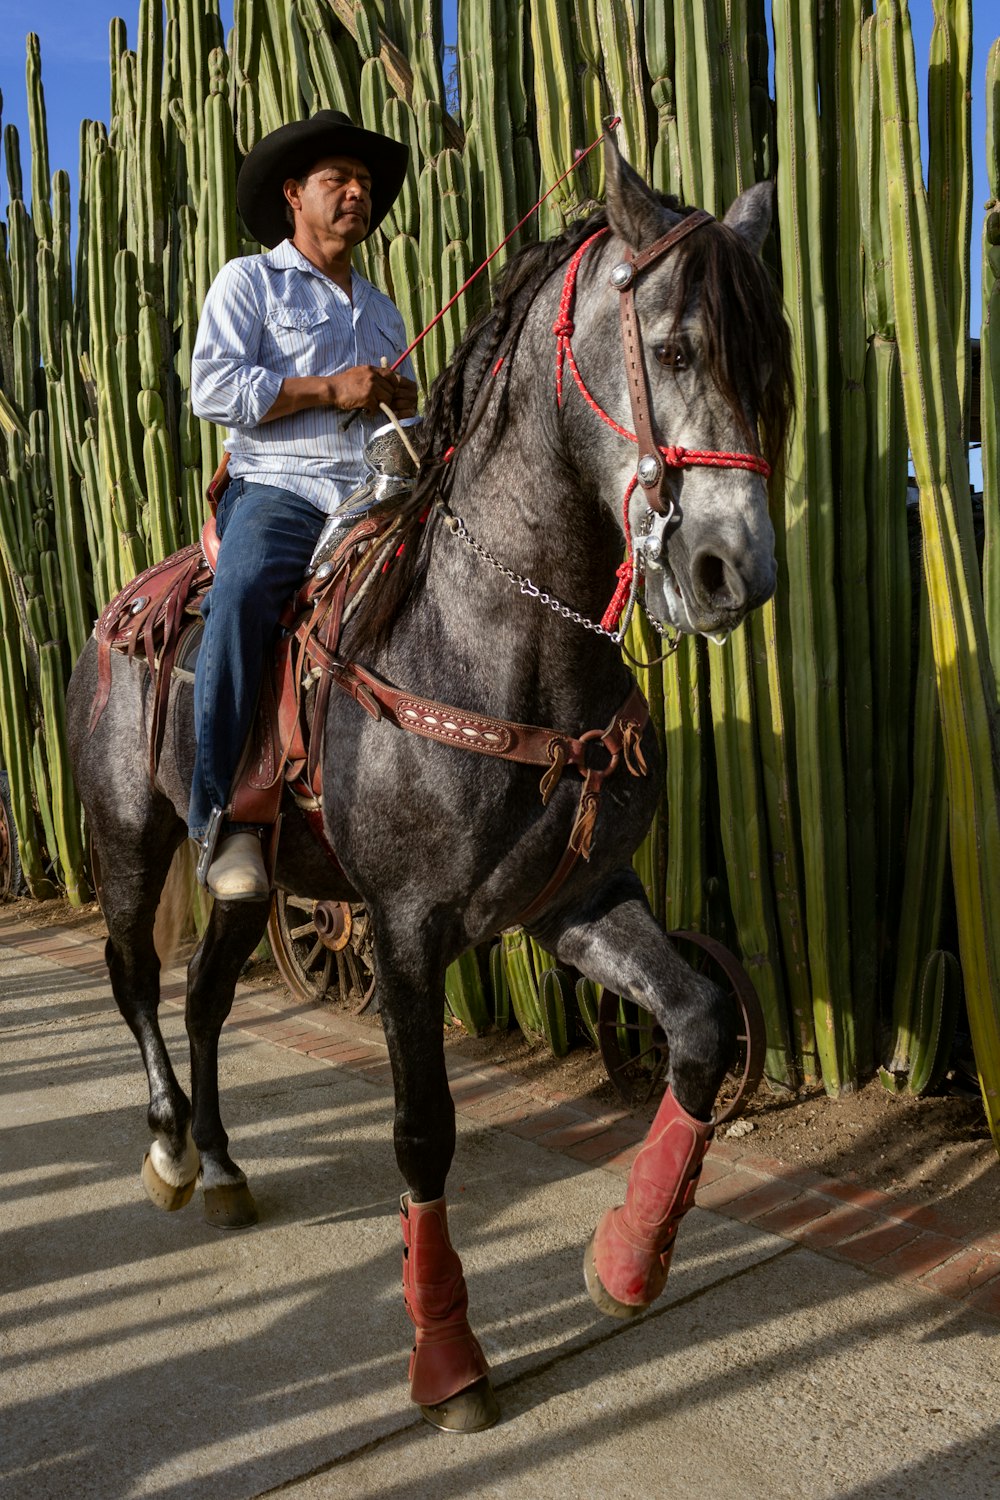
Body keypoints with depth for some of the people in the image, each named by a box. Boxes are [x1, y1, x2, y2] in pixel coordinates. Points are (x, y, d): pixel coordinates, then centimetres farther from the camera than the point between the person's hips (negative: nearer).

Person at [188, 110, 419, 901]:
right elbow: (213, 389, -5)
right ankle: (223, 820, -30)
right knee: (240, 598, -34)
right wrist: (330, 390, -9)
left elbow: (409, 420, 31)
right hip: (277, 489, -5)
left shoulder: (383, 310, 28)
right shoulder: (248, 280, 11)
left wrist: (405, 400, 6)